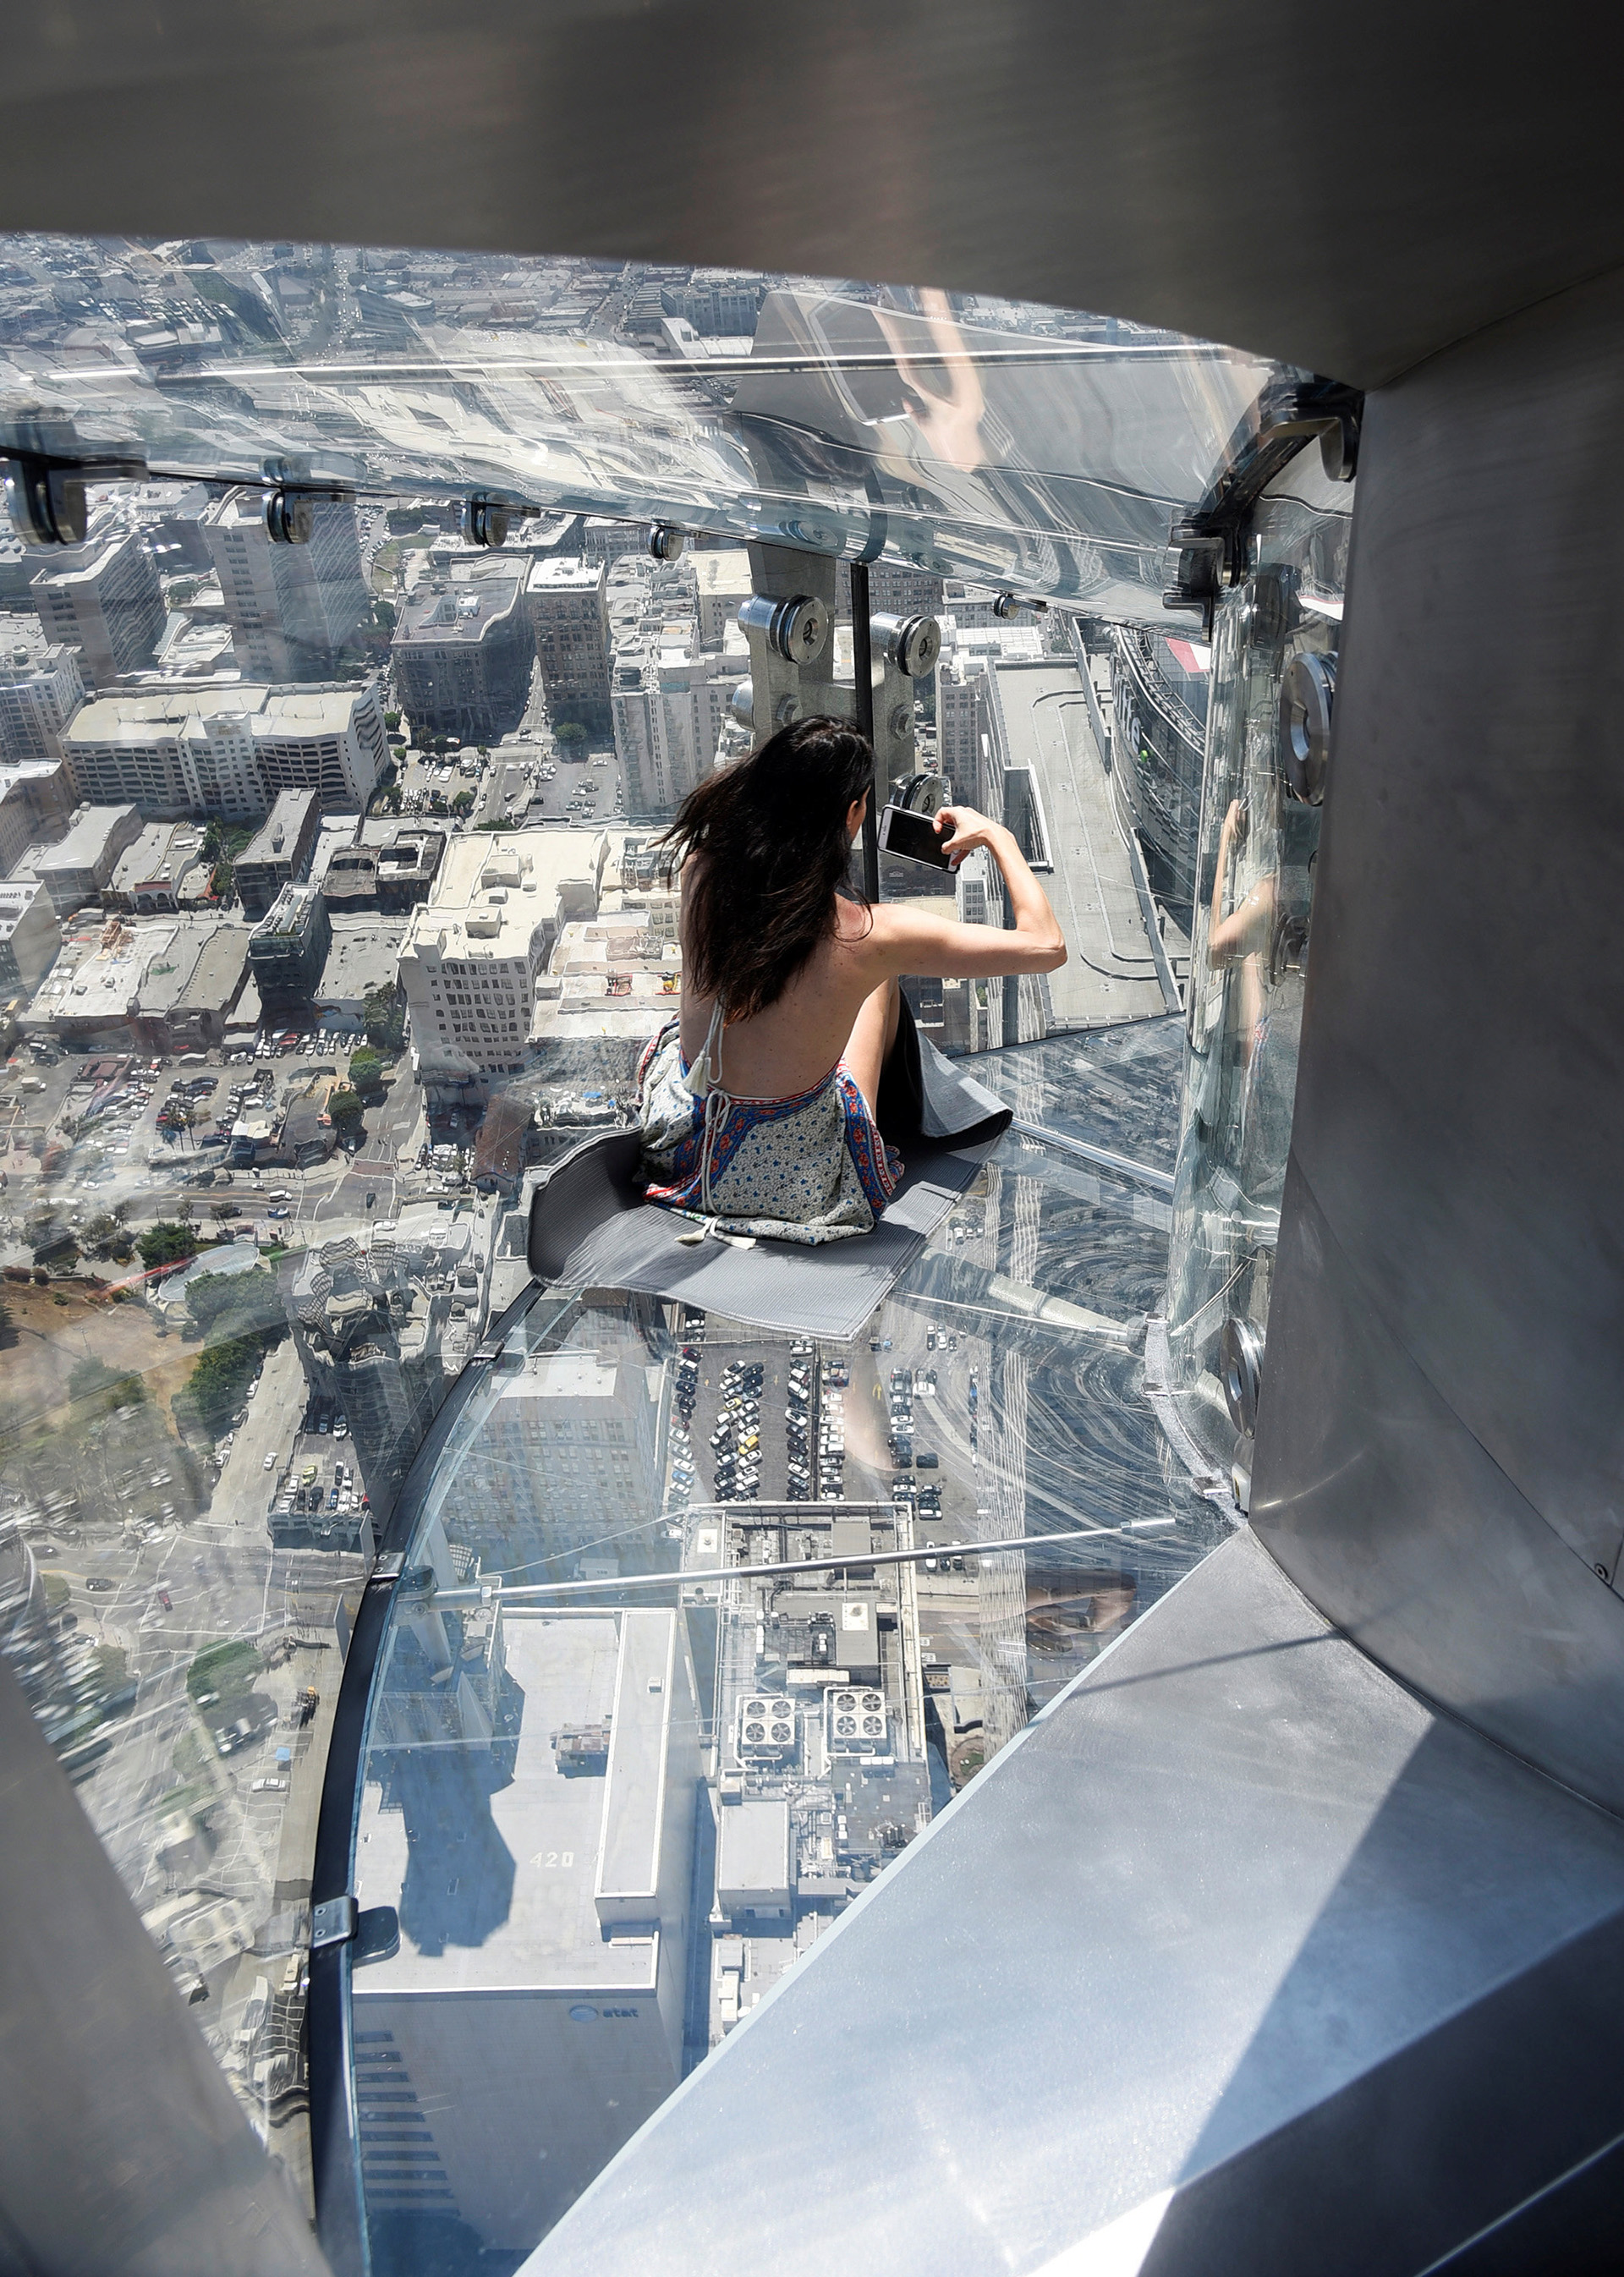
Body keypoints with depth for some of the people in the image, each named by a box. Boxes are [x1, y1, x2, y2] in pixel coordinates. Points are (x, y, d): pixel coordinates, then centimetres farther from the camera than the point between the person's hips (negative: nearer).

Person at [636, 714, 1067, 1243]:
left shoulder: (701, 871, -13)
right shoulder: (869, 934, -25)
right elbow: (1046, 946, -14)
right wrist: (996, 836, 0)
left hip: (680, 1148, 4)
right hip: (799, 1189, -3)